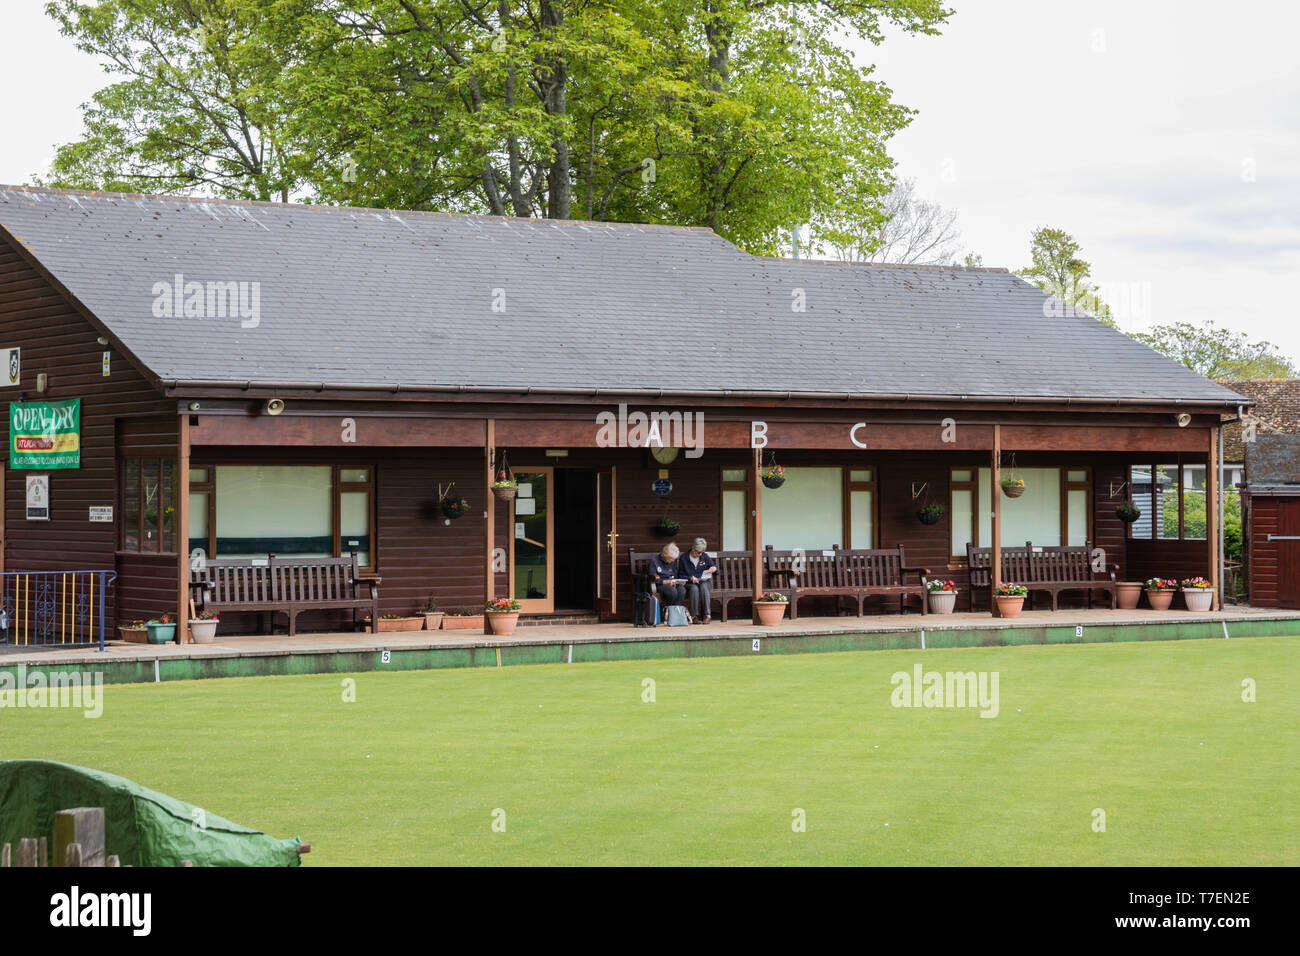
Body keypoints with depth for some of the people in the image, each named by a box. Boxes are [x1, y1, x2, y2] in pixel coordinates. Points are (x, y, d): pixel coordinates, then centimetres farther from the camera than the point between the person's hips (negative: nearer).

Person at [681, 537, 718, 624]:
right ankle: (694, 616, -34)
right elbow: (681, 575, 5)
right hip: (690, 584, -1)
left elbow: (714, 567, 15)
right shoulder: (684, 558, 3)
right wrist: (690, 578, -14)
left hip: (704, 582, 1)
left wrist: (714, 568, -10)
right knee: (694, 589, -37)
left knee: (703, 587, -35)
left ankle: (708, 615, -38)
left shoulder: (705, 557, 8)